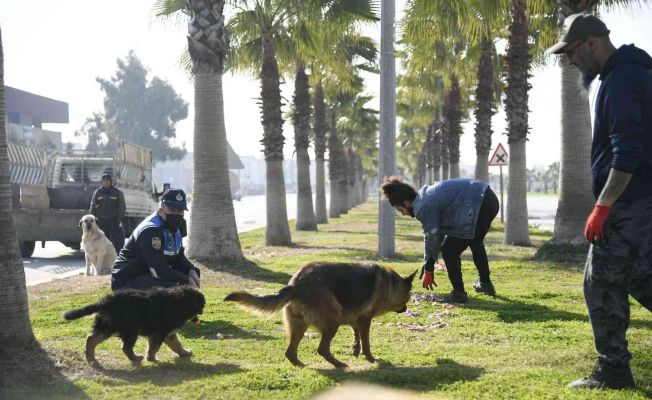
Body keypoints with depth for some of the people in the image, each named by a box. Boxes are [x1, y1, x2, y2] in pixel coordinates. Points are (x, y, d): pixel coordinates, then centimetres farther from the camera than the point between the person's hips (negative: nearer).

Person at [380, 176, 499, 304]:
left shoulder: (424, 207, -12)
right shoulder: (427, 195, 17)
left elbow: (432, 237, -4)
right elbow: (439, 232, 20)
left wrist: (428, 270, 10)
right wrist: (429, 266, 22)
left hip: (479, 206, -11)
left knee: (449, 250, -1)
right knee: (475, 242, 34)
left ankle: (459, 294, 8)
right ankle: (486, 284, 48)